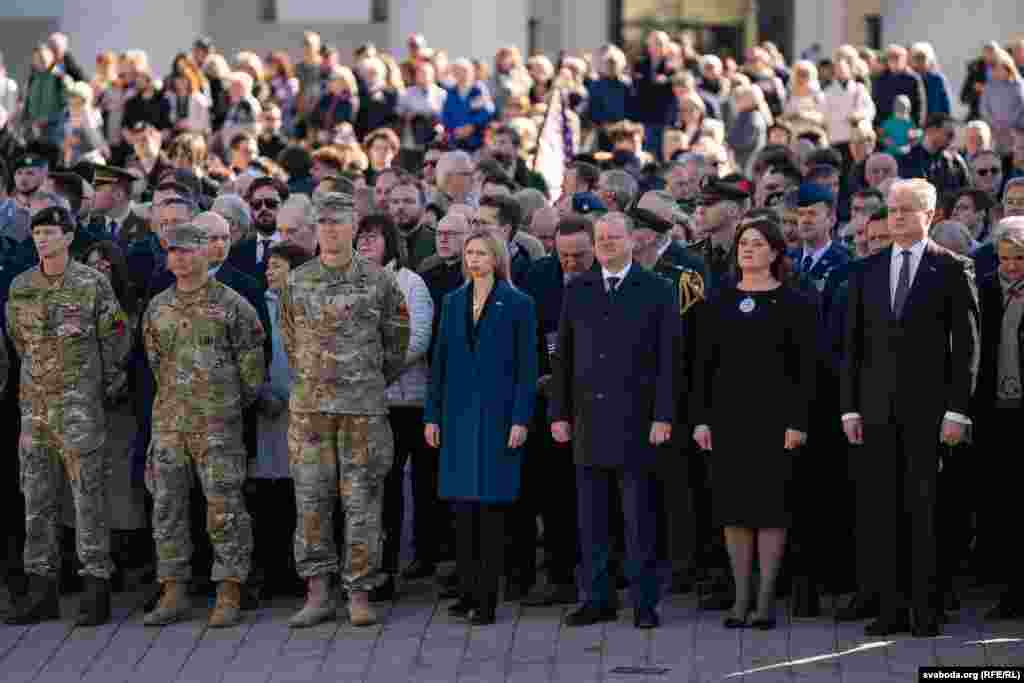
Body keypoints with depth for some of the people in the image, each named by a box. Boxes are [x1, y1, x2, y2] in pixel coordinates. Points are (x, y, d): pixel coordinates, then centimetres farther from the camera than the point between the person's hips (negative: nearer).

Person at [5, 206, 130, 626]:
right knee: (37, 500, 6)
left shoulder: (92, 284, -5)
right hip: (34, 402, 5)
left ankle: (97, 590, -2)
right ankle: (41, 591, 11)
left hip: (80, 403, -5)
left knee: (89, 497, -5)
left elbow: (116, 339, 2)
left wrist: (107, 383, 6)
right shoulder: (20, 287, 8)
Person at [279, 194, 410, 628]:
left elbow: (396, 341, 10)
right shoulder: (297, 282, 7)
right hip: (309, 405, 2)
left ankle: (360, 594, 4)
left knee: (362, 498, 0)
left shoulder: (378, 281, 1)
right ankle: (318, 593, 6)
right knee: (311, 498, 1)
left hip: (364, 407, -2)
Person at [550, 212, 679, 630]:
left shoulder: (656, 290, 1)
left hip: (635, 419, -4)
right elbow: (563, 356, 12)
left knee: (639, 516, -1)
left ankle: (645, 602, 4)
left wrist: (663, 416, -9)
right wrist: (559, 413, 6)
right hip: (588, 417, 4)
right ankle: (597, 599, 13)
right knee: (590, 516, 6)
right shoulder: (578, 291, 12)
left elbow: (667, 357, -2)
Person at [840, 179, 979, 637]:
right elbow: (852, 344, 11)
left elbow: (967, 345, -2)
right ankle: (889, 606, 5)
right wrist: (849, 407, 3)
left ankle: (926, 610, 3)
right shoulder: (867, 271, 11)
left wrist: (957, 411, -8)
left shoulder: (953, 270, 1)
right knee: (880, 508, 1)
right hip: (877, 406, 3)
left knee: (925, 509, -1)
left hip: (929, 406, -3)